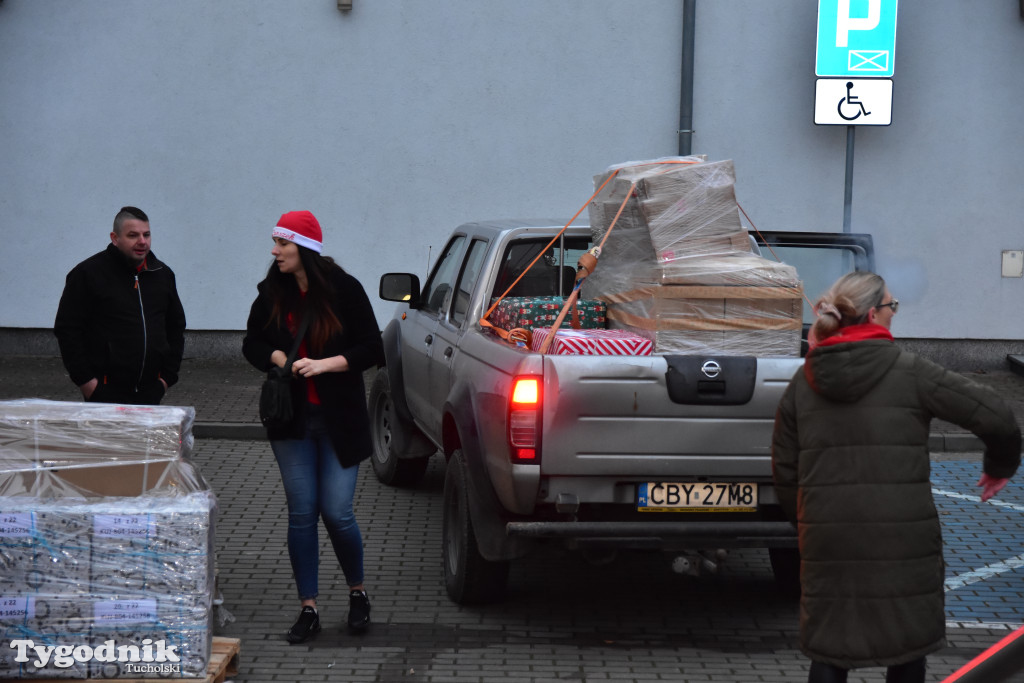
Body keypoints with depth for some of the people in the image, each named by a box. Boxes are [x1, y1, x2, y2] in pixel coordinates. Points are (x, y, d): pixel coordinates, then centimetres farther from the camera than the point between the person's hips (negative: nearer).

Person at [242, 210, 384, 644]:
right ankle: (308, 608, 11)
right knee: (301, 513, 3)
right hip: (292, 419, 3)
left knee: (337, 512, -4)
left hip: (339, 420, -3)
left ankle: (357, 592, 21)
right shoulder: (272, 292, 2)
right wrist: (277, 357, -7)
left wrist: (324, 363, -17)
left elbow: (371, 349, -6)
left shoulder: (344, 289, -8)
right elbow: (252, 343, 13)